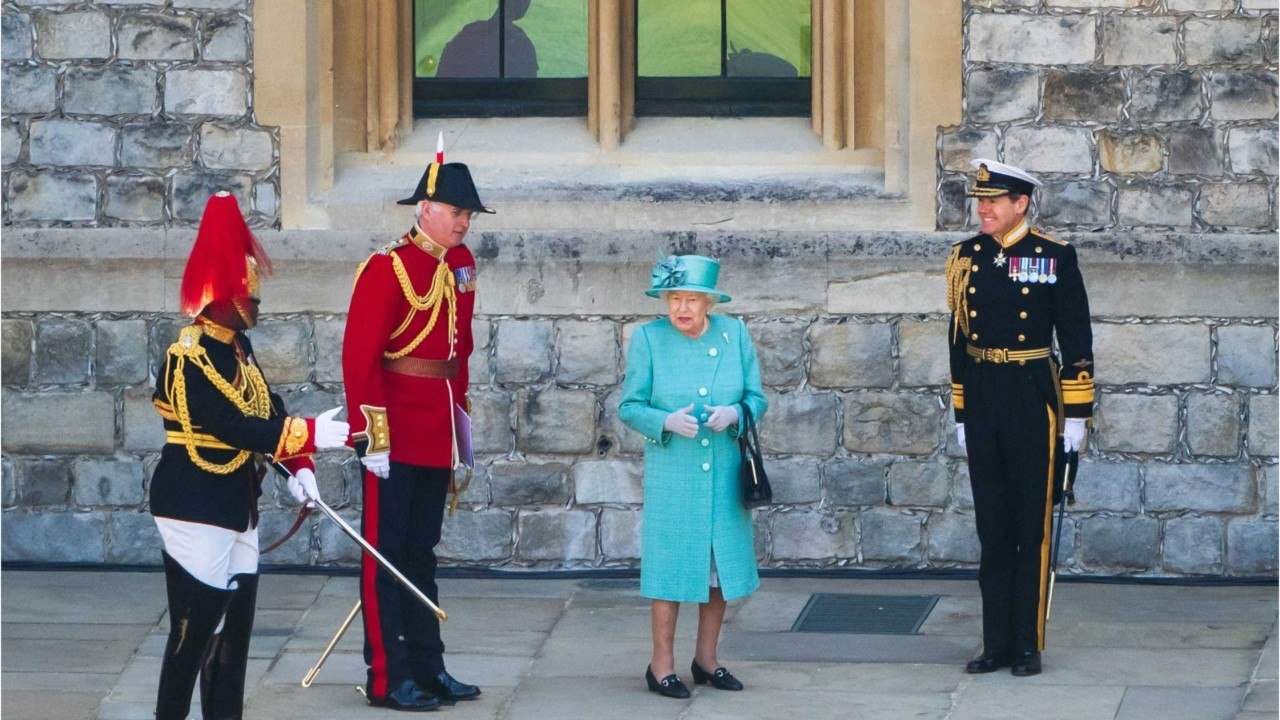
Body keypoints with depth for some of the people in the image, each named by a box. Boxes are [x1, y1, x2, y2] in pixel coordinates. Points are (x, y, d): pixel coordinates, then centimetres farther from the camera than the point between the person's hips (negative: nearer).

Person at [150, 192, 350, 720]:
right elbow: (234, 426, -25)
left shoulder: (237, 347, 11)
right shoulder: (191, 358, -19)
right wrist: (310, 436, -24)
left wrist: (297, 466, -3)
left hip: (236, 507, 9)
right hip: (196, 511, -9)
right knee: (194, 632, -6)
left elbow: (267, 409, 12)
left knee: (235, 627, 12)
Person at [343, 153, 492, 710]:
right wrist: (371, 433, -21)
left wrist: (459, 415, 18)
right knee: (386, 553, -1)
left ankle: (427, 668, 21)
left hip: (436, 435, 8)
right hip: (396, 435, -8)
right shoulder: (388, 268, -14)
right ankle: (388, 679, 2)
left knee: (421, 552, 15)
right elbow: (360, 355, -17)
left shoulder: (461, 265, 10)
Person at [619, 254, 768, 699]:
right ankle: (662, 666, 6)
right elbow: (630, 407, -2)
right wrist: (667, 421, -21)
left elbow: (757, 398, 7)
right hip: (672, 474, -3)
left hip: (725, 473, 3)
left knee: (722, 562, 8)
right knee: (672, 561, -2)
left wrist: (733, 414, -15)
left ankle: (706, 660, 21)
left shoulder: (735, 334, 3)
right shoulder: (648, 339, -4)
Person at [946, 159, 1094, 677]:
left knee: (1032, 527, 1)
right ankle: (997, 644, 13)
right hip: (982, 399, 4)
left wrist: (1077, 414, -6)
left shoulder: (1054, 257, -5)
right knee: (992, 528, 8)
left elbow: (1077, 339, -3)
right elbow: (958, 338, 13)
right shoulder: (965, 258, 7)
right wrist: (960, 413, 12)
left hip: (1034, 398, -4)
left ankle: (1028, 645, 7)